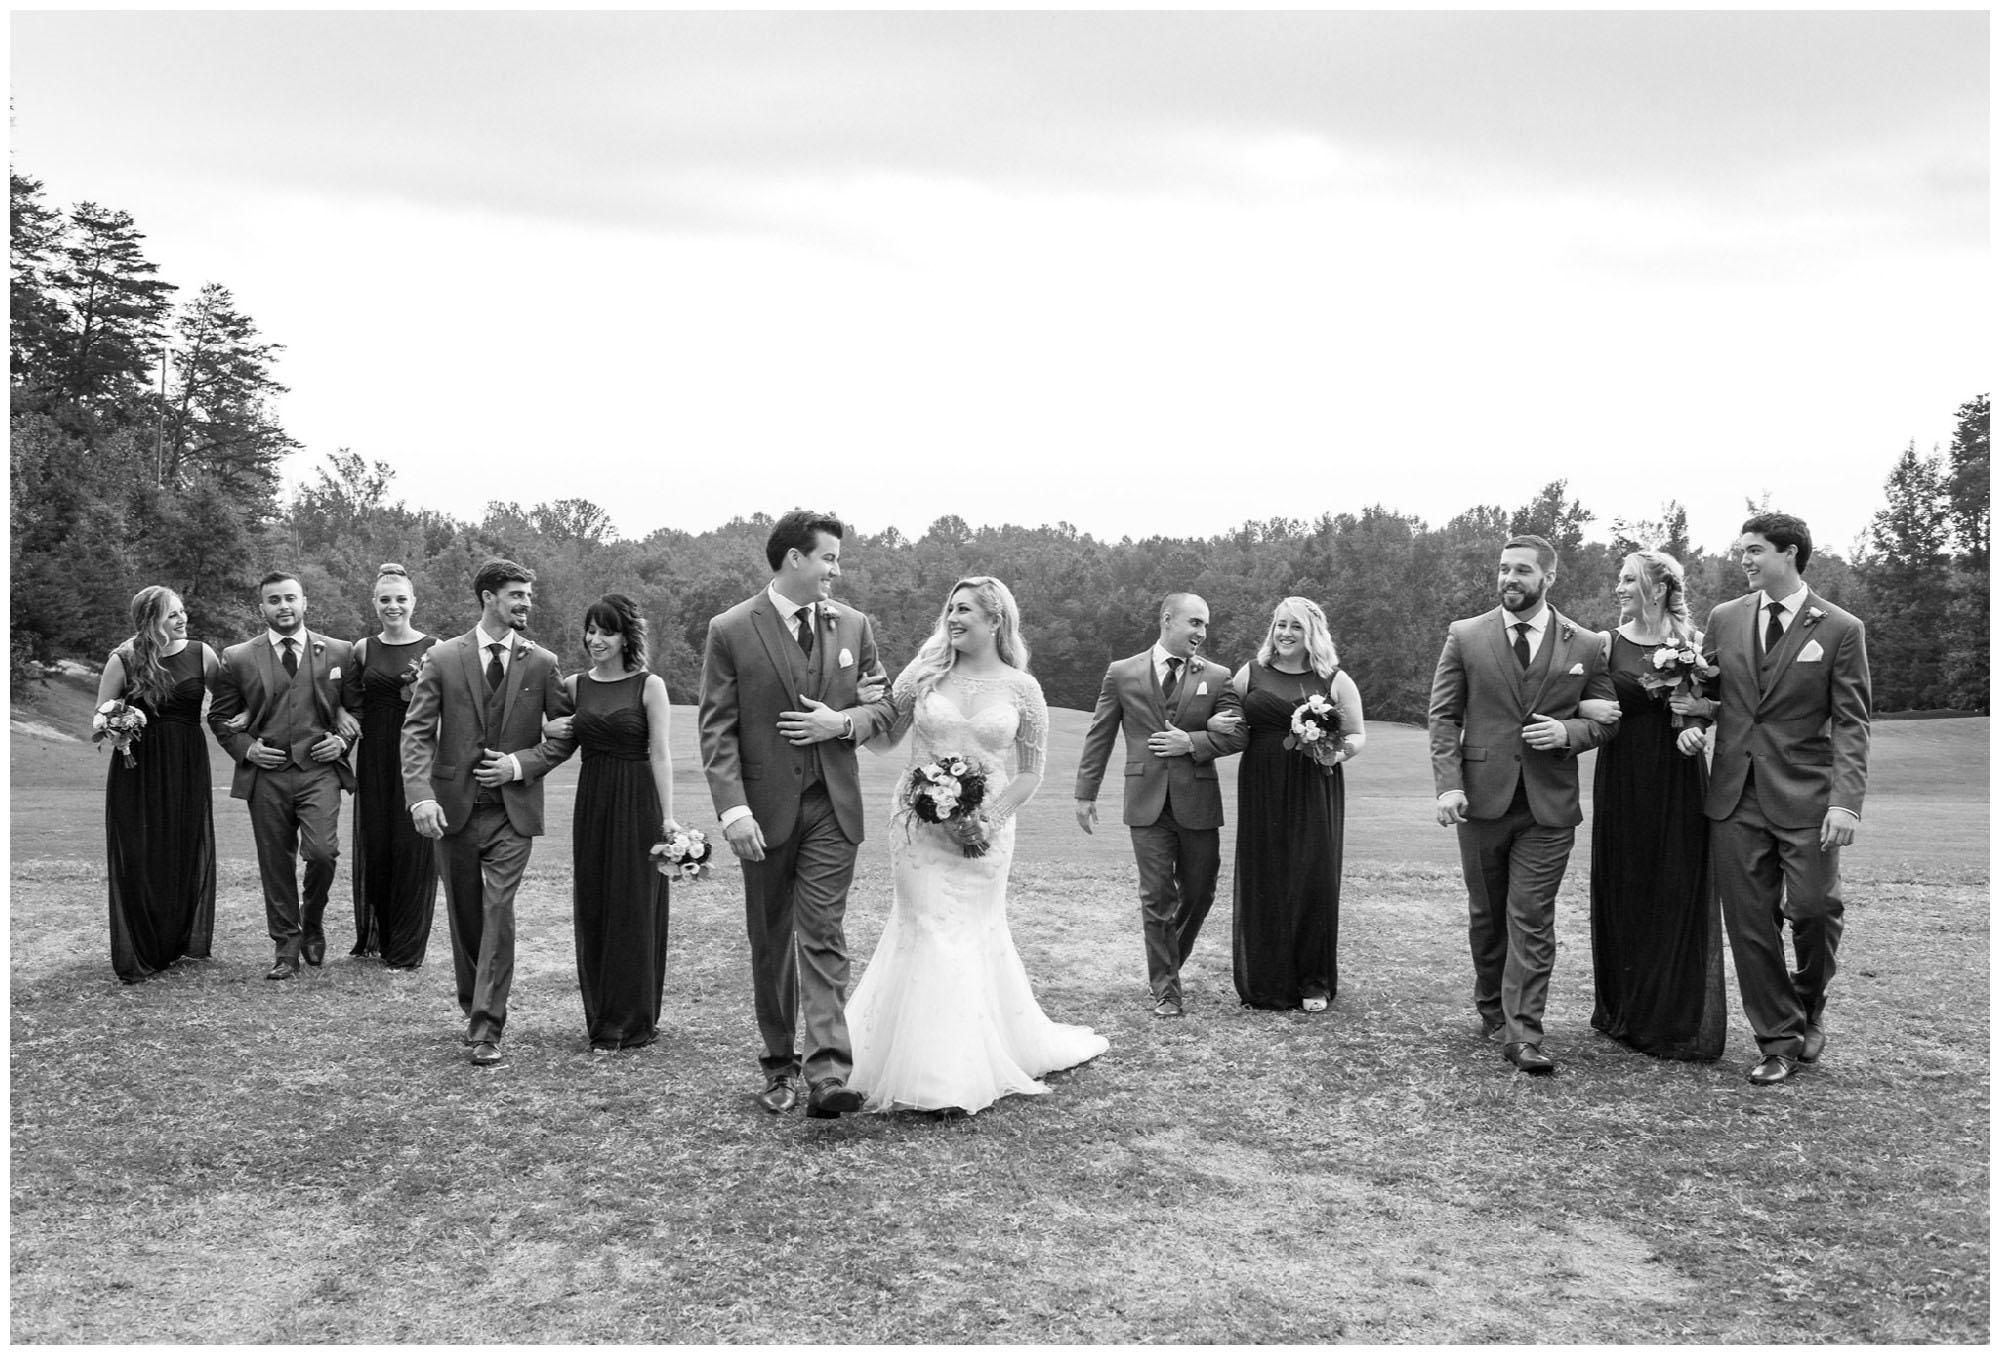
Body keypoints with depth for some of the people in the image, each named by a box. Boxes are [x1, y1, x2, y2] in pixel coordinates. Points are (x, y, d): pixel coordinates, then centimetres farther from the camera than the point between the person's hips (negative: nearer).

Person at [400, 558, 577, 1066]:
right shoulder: (442, 658, 0)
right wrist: (420, 795, -17)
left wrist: (521, 763, -8)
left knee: (498, 913, -9)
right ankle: (474, 1008, 32)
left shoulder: (541, 663, 2)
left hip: (512, 811, -1)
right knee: (464, 915, 12)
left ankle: (488, 1028, -4)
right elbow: (417, 731, -4)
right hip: (454, 808, 1)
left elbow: (566, 732, 7)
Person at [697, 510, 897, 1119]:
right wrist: (733, 809, -16)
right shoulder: (730, 630, -4)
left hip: (832, 806, 1)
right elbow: (717, 729, -7)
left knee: (822, 938, -7)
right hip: (765, 810, -1)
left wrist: (843, 721, -8)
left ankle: (828, 1074, -11)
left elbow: (885, 703, 13)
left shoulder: (852, 625, 6)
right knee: (770, 942, 10)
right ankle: (779, 1065, 23)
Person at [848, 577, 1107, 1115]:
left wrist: (991, 820, -9)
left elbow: (1030, 772, 3)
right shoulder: (925, 673, 1)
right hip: (921, 826, 0)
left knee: (976, 936, 6)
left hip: (985, 830, 0)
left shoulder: (1021, 689, 0)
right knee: (932, 934, -2)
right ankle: (938, 1076, 9)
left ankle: (988, 1058, 24)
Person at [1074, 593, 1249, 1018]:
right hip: (1148, 802, -2)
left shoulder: (1216, 677, 5)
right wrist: (1086, 793, 3)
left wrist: (1191, 742, -13)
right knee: (1157, 898, 0)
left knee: (1199, 894, 9)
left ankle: (1167, 967, 33)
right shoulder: (1122, 673, 4)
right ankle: (1165, 989, 9)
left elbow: (1238, 734, 1)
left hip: (1198, 802, 2)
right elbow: (1098, 737, 6)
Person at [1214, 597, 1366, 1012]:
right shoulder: (1251, 674, 9)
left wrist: (1339, 752, -12)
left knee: (1314, 880, -2)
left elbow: (1358, 736, 9)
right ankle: (1264, 982, 14)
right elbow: (1229, 723, 18)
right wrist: (1213, 724, -5)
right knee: (1262, 882, 2)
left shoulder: (1335, 682, 5)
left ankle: (1313, 982, 12)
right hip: (1261, 792, 1)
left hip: (1315, 793, -1)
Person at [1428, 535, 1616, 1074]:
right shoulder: (1464, 636, 3)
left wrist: (1567, 732, -13)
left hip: (1549, 806, -1)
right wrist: (1448, 783, -10)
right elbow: (1443, 715, 1)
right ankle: (1491, 1010, 30)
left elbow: (1606, 721, 9)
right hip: (1481, 798, 1)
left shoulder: (1586, 646, 4)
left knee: (1532, 919, -4)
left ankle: (1521, 1033, -2)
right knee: (1486, 915, 13)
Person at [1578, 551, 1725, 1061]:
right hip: (1621, 782, 1)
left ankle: (1676, 1023, 10)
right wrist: (1587, 707, -17)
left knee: (1677, 897, 0)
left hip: (1677, 784, -1)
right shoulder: (1609, 643, 5)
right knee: (1622, 894, 5)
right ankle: (1625, 1012, 19)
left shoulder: (1692, 644, 3)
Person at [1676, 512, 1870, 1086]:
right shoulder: (1725, 619, 9)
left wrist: (1847, 801, -14)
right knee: (1748, 921, 3)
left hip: (1805, 797, -3)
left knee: (1813, 906, -7)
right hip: (1736, 797, 3)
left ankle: (1809, 1008, 24)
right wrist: (1691, 723, -3)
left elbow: (1850, 724, -5)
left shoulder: (1840, 629, -1)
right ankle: (1778, 1042, 16)